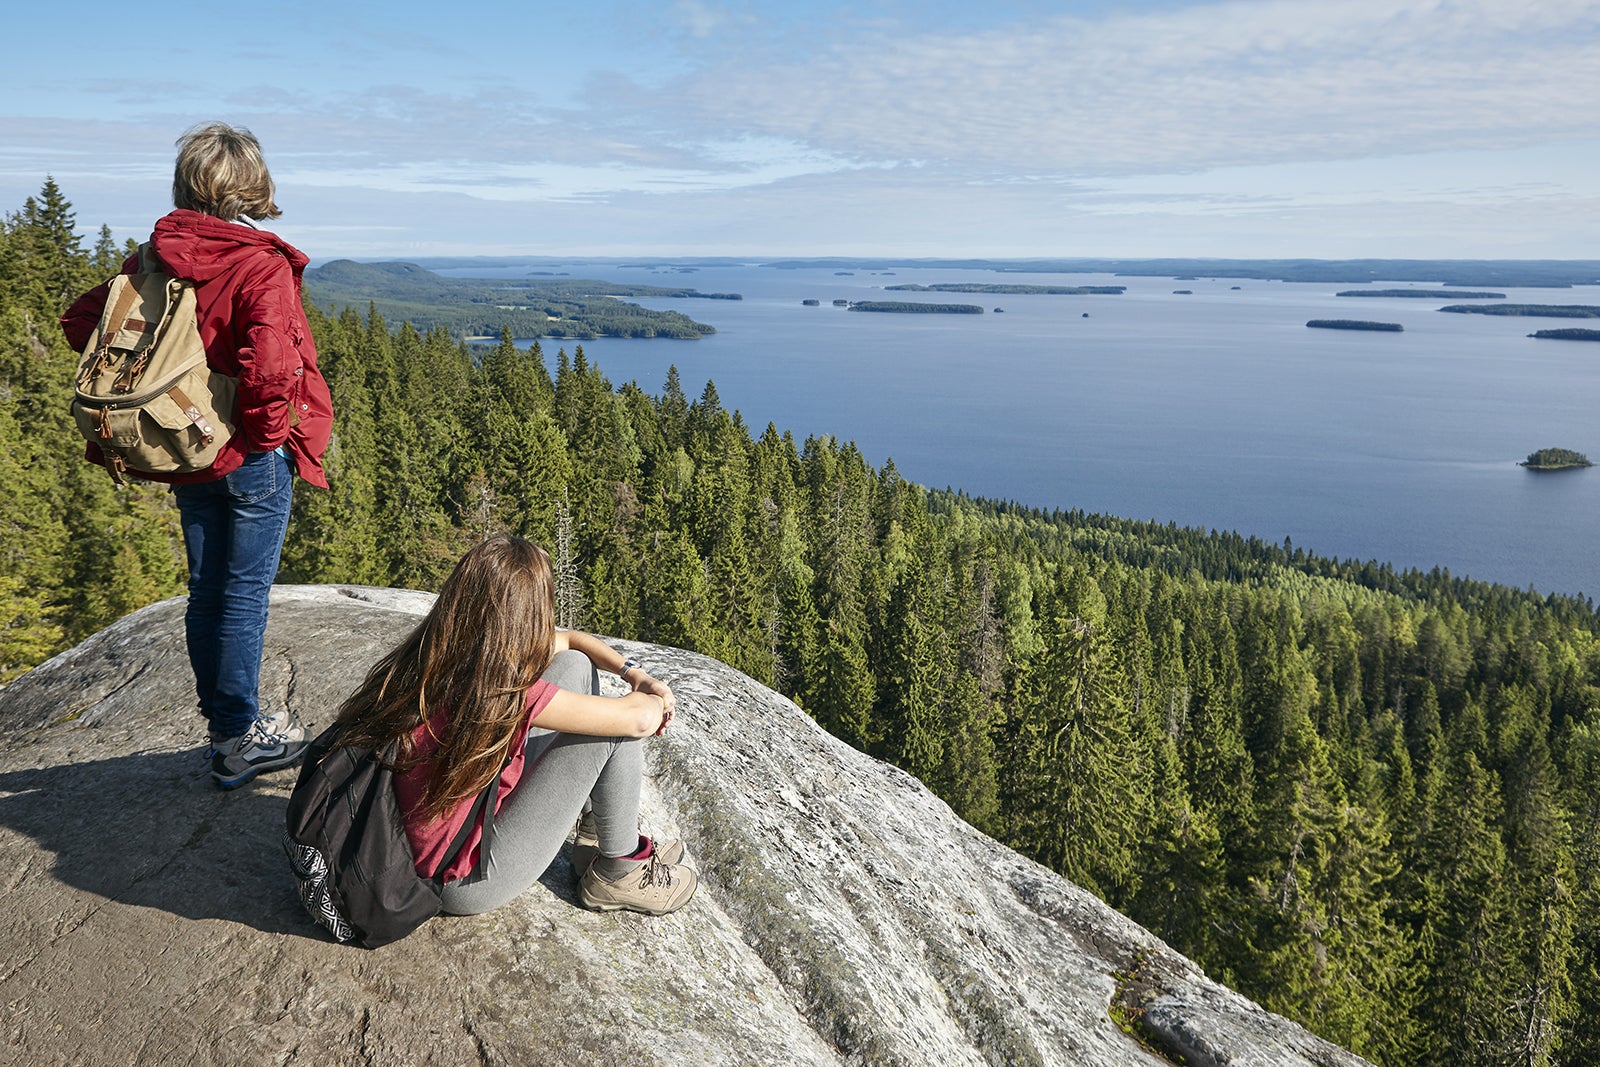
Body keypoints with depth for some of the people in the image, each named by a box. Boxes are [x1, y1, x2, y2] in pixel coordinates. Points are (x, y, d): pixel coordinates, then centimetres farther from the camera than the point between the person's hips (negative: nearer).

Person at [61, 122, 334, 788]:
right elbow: (269, 367, -31)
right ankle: (241, 738, 14)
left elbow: (81, 322, 8)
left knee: (206, 591, 15)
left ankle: (221, 727, 27)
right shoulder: (263, 267, -18)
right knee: (245, 594, 3)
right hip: (252, 458, -6)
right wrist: (266, 432, -15)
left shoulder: (154, 260, 2)